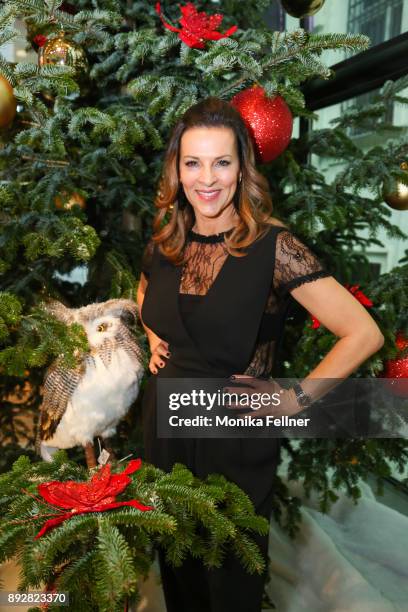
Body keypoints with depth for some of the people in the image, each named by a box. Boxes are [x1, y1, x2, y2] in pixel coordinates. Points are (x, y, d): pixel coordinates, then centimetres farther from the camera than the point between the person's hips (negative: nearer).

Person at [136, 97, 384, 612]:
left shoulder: (273, 245, -18)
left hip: (234, 439, -4)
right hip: (164, 428, 5)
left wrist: (292, 400, -17)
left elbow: (364, 334, -20)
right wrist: (154, 338, 5)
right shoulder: (165, 242, -3)